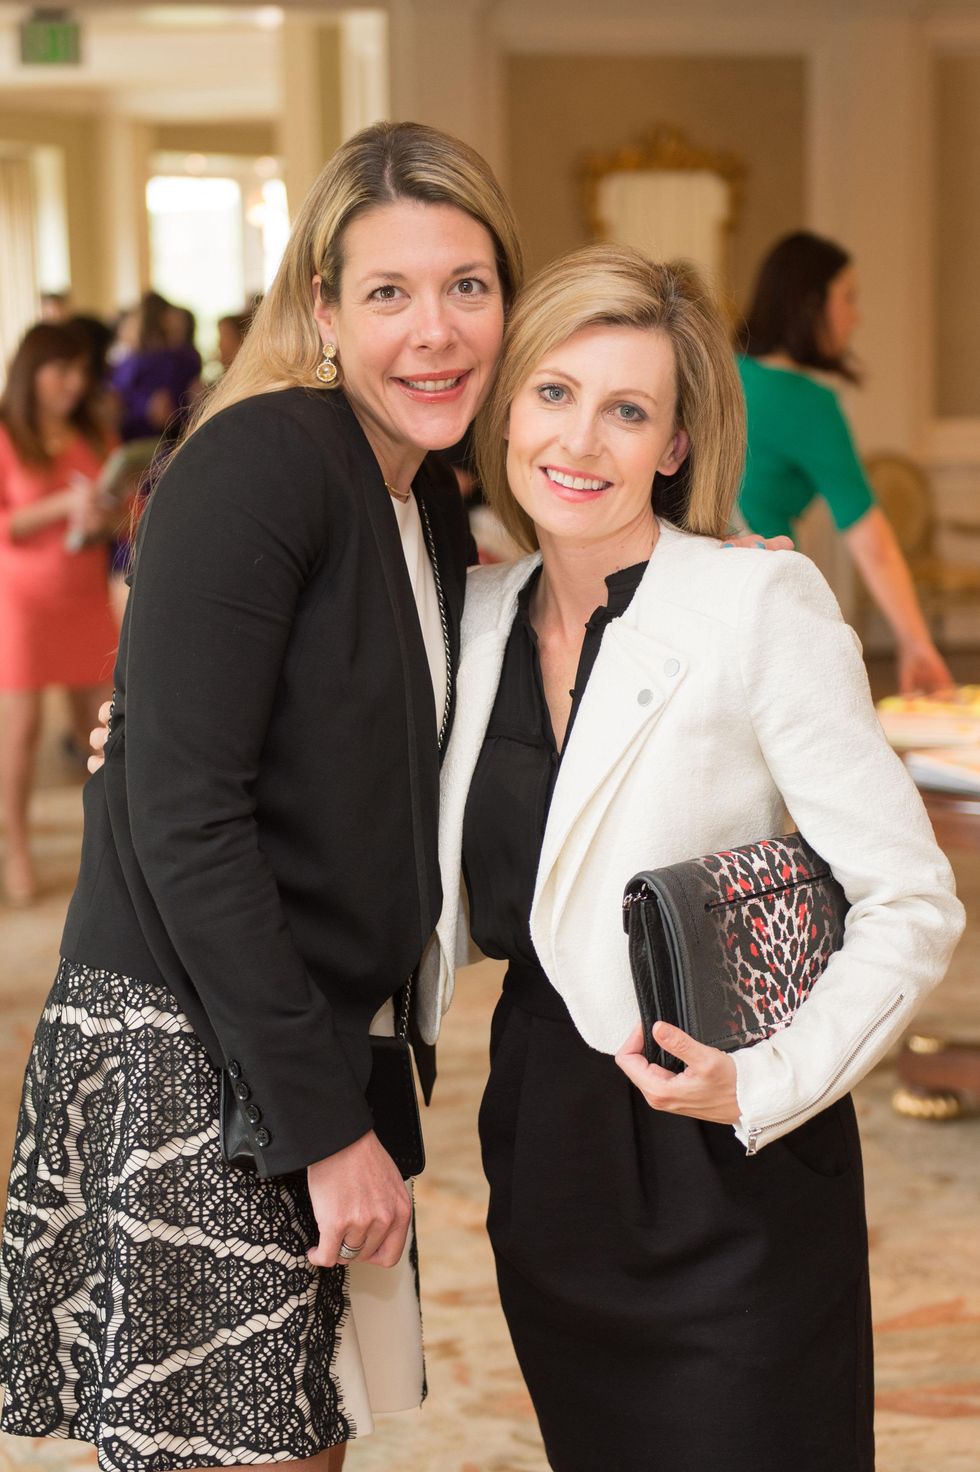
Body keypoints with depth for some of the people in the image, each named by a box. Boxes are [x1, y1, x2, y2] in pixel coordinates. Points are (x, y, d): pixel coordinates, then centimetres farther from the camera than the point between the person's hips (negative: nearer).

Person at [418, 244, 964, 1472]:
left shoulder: (762, 608, -13)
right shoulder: (478, 614, 4)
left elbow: (912, 906, -14)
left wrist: (767, 1086, -22)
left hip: (728, 1179, -5)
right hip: (544, 1160, 6)